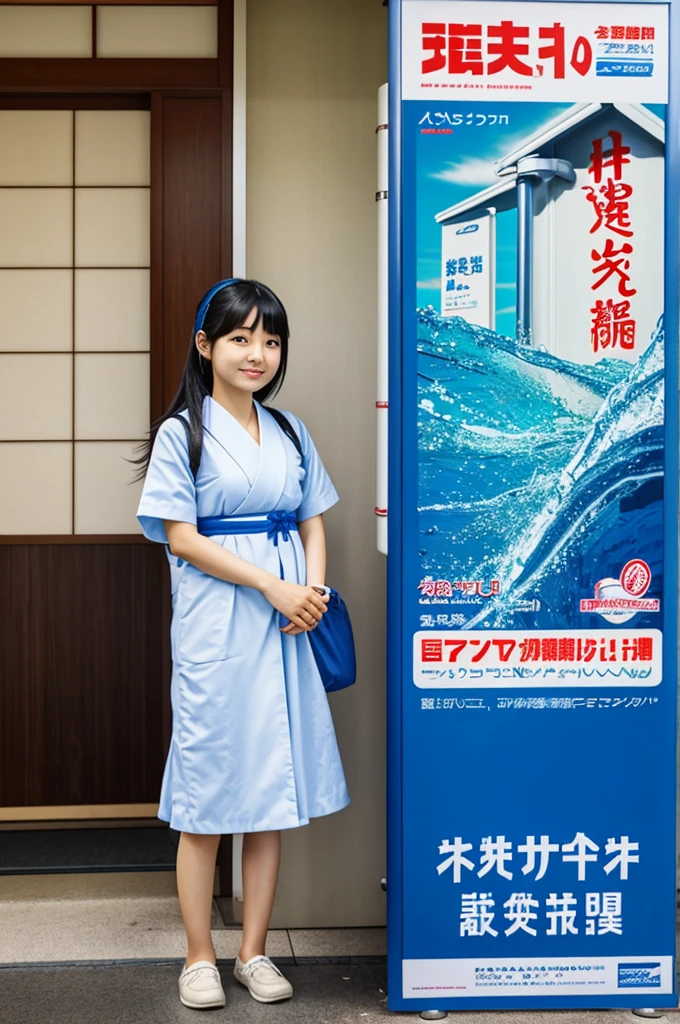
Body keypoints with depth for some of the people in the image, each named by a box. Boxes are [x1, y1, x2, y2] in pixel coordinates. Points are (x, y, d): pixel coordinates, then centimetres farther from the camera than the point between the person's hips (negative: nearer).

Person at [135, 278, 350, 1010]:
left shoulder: (289, 433, 14)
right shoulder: (182, 433, -2)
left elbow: (312, 522, 15)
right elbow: (181, 537, -9)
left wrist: (313, 590, -5)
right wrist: (273, 587, -15)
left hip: (287, 625, 5)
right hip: (215, 627, -5)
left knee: (271, 790, 8)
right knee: (207, 790, 1)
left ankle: (254, 951, 19)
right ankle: (199, 957, 14)